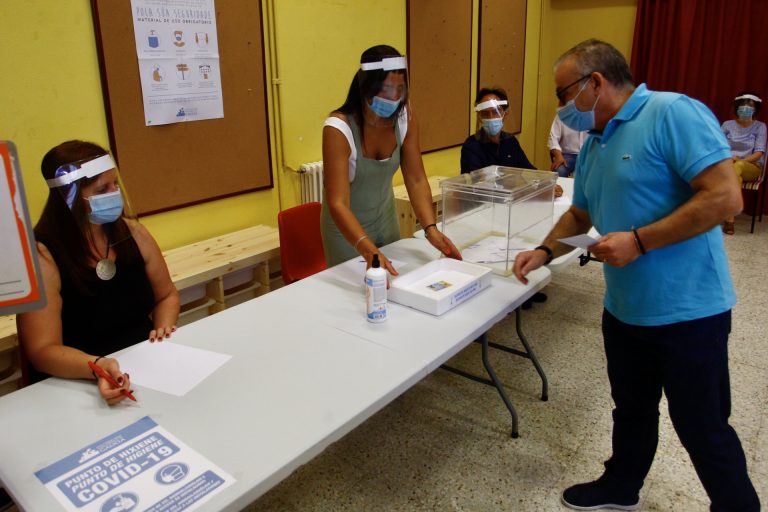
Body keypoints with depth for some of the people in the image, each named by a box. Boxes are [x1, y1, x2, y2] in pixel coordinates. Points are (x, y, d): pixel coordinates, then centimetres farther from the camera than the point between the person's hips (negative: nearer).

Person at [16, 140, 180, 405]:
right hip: (76, 386, -4)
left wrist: (164, 328, -7)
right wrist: (97, 366, -33)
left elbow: (166, 295, 13)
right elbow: (42, 351, -16)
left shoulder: (132, 232, 1)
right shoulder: (42, 257, -13)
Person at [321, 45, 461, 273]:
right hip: (347, 226, -5)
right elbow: (337, 203, -36)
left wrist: (431, 228, -29)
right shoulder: (338, 128, -29)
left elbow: (416, 181, -13)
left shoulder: (405, 118, -14)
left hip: (386, 219, 5)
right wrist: (369, 252, -50)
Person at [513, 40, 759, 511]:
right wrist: (545, 251, 7)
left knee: (702, 428, 9)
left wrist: (638, 241, -24)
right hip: (624, 308, 8)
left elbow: (725, 197, -24)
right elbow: (580, 213, 20)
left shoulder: (673, 113, -17)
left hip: (687, 310, -7)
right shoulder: (594, 143, 9)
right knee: (632, 409, 23)